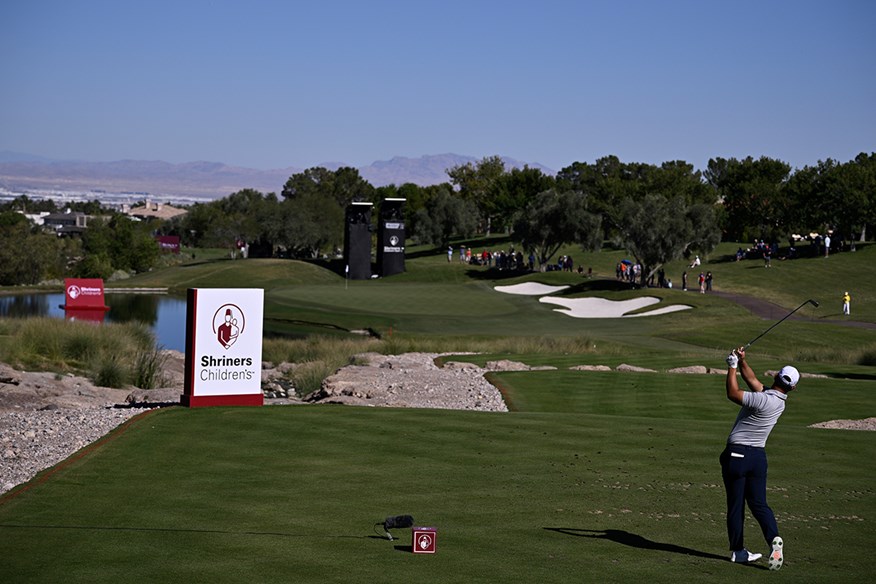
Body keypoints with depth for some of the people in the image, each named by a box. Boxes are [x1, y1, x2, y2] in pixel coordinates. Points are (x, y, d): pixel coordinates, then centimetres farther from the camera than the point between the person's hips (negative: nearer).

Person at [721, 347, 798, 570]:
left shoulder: (763, 400, -21)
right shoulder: (779, 401, 4)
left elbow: (733, 393, -15)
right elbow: (752, 380, 13)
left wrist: (732, 366, -6)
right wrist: (742, 361, 6)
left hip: (736, 454, -6)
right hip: (758, 456, 6)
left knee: (735, 505, 4)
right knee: (759, 503, 9)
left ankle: (737, 551, 9)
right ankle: (774, 538, -14)